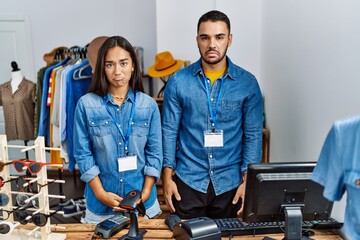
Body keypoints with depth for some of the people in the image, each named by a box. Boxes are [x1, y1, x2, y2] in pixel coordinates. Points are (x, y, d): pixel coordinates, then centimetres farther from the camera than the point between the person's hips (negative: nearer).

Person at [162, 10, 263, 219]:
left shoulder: (247, 83, -3)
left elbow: (253, 135, -2)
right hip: (188, 180, 0)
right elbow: (169, 130, -1)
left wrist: (248, 180, -7)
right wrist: (167, 176, -4)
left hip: (230, 182, 1)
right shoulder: (178, 81, -4)